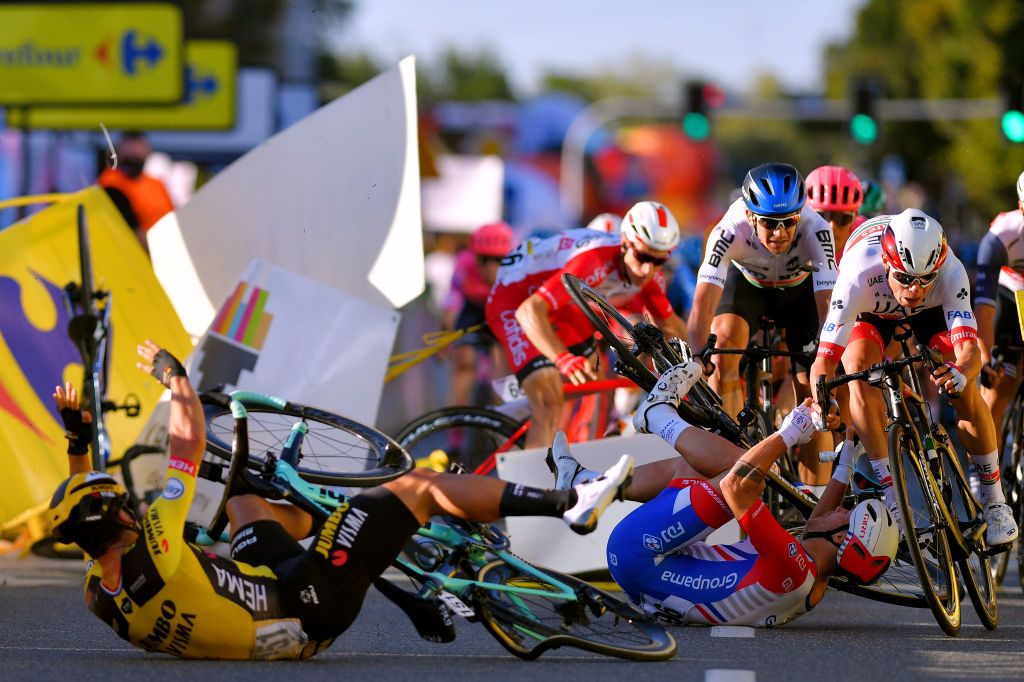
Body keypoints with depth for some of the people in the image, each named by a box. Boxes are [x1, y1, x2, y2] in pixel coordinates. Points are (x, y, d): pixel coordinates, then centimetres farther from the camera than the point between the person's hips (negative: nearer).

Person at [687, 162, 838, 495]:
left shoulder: (816, 231, -39)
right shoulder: (730, 230, -39)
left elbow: (828, 306, -43)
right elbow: (703, 304, -44)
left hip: (801, 289, 0)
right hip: (747, 282, 0)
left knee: (810, 392, -10)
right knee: (724, 341, -29)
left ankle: (816, 500, -1)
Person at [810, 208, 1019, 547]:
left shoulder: (950, 272, -39)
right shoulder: (859, 277, -42)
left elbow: (969, 347, -47)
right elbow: (824, 359, -44)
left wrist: (959, 375, -69)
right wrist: (822, 407, -61)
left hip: (931, 312, 0)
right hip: (871, 313, 0)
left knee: (965, 391, -19)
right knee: (859, 371, -29)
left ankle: (994, 501, -2)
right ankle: (891, 493, -21)